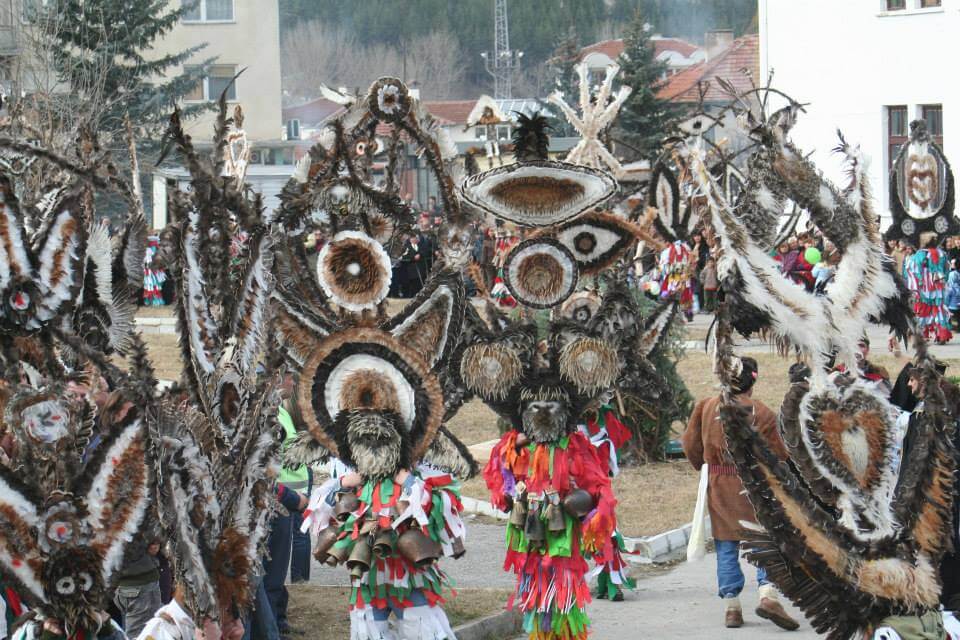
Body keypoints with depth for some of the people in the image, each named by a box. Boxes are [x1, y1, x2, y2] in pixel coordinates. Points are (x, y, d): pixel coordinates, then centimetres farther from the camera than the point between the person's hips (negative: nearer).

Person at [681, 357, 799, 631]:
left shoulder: (706, 406, 2)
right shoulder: (761, 413, -7)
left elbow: (690, 444, 8)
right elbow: (777, 454, -2)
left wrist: (703, 466, 26)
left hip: (718, 485, 3)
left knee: (726, 547, 8)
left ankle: (732, 608, 7)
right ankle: (768, 596, -18)